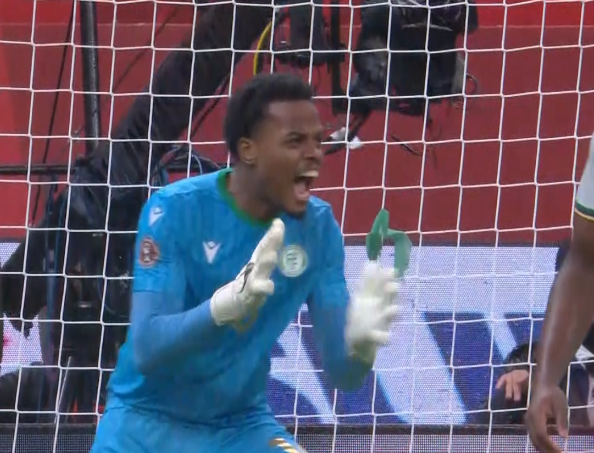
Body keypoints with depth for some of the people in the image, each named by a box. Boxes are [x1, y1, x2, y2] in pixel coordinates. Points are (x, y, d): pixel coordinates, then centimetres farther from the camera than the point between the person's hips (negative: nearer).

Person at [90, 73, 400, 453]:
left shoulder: (318, 227, -8)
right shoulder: (175, 209, -19)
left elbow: (341, 372, -9)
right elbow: (146, 349, -28)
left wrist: (359, 342, -34)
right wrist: (226, 306, -46)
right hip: (149, 422, -3)